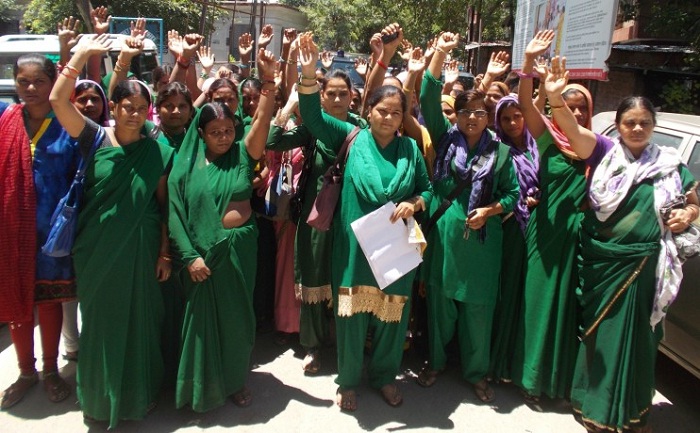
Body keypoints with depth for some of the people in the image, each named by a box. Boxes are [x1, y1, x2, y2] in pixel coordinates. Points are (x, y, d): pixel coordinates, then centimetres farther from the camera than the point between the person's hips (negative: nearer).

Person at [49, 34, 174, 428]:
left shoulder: (158, 152, -2)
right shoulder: (96, 139, -4)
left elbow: (163, 206, 0)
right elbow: (58, 100, -17)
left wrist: (165, 252, -1)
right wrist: (83, 54, -19)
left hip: (140, 249, 0)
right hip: (98, 248, 0)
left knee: (139, 320, 12)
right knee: (100, 319, 14)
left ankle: (139, 392, 34)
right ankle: (100, 395, 35)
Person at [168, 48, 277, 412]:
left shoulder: (243, 155, 0)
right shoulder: (187, 165, -3)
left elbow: (262, 121, -16)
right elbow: (175, 214, -5)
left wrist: (268, 82, -28)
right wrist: (190, 255, -12)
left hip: (239, 248, 1)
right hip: (203, 251, -1)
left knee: (237, 315, 13)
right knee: (203, 317, 9)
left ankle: (235, 380, 33)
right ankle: (203, 387, 28)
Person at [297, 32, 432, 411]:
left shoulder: (410, 148, 3)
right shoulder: (352, 137, -1)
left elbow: (427, 189, 9)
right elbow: (313, 117, -11)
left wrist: (413, 203, -13)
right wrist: (308, 75, -24)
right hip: (354, 246, -1)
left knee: (392, 313, 13)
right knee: (352, 313, 7)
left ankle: (384, 375, 36)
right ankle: (348, 381, 29)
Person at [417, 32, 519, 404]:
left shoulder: (501, 151, 2)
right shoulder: (445, 138, 2)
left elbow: (513, 192, 5)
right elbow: (428, 99, -9)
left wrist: (489, 210, -12)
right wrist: (440, 53, -14)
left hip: (482, 239, 0)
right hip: (443, 233, 0)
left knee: (478, 306, 9)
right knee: (440, 299, 12)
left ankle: (476, 371, 27)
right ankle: (435, 360, 32)